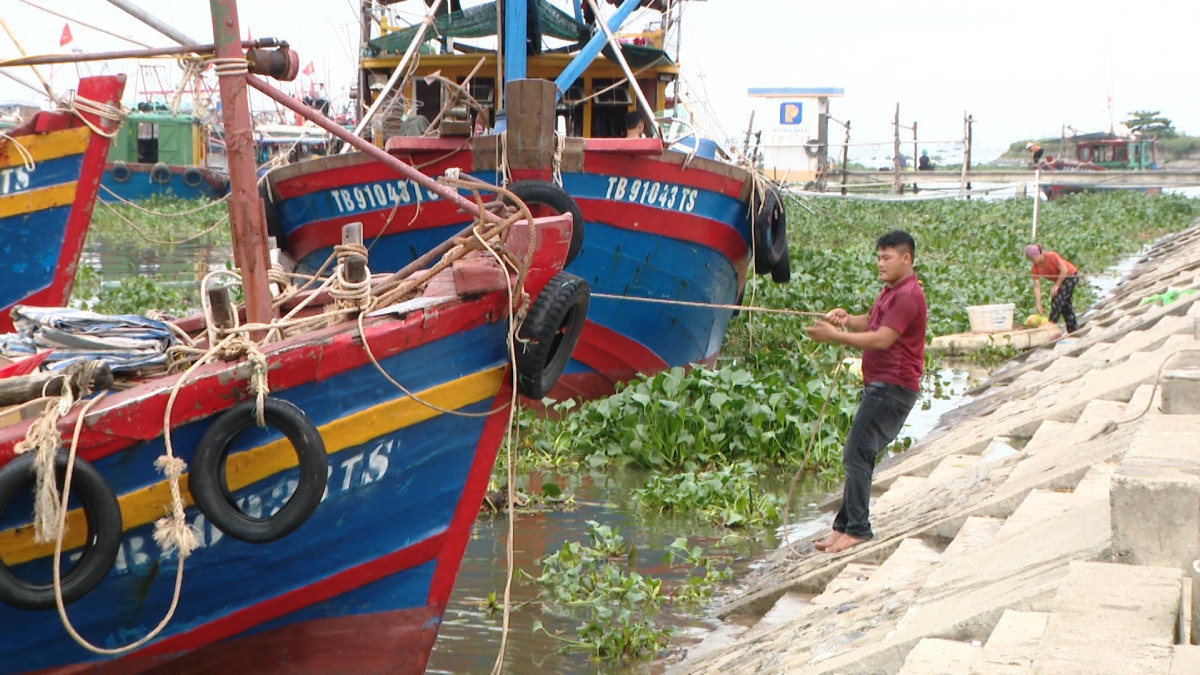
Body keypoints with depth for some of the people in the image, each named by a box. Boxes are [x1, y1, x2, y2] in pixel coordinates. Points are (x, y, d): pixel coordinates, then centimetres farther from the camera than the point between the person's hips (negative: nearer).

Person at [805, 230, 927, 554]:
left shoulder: (908, 295, -15)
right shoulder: (890, 291, 19)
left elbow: (882, 339, -22)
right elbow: (870, 323, 24)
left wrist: (835, 335, -22)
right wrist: (847, 318, 2)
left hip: (893, 388, -11)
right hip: (879, 385, 11)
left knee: (856, 454, -13)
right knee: (857, 455, 10)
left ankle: (857, 528, -8)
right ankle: (845, 524, 14)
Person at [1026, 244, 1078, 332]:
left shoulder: (1051, 256, -30)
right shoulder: (1034, 268, -12)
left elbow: (1064, 270, -27)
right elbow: (1037, 287, -16)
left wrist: (1056, 285, -24)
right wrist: (1039, 306, -23)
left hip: (1070, 276, -8)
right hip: (1060, 280, 8)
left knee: (1057, 299, -19)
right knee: (1065, 303, 12)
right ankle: (1073, 329, 22)